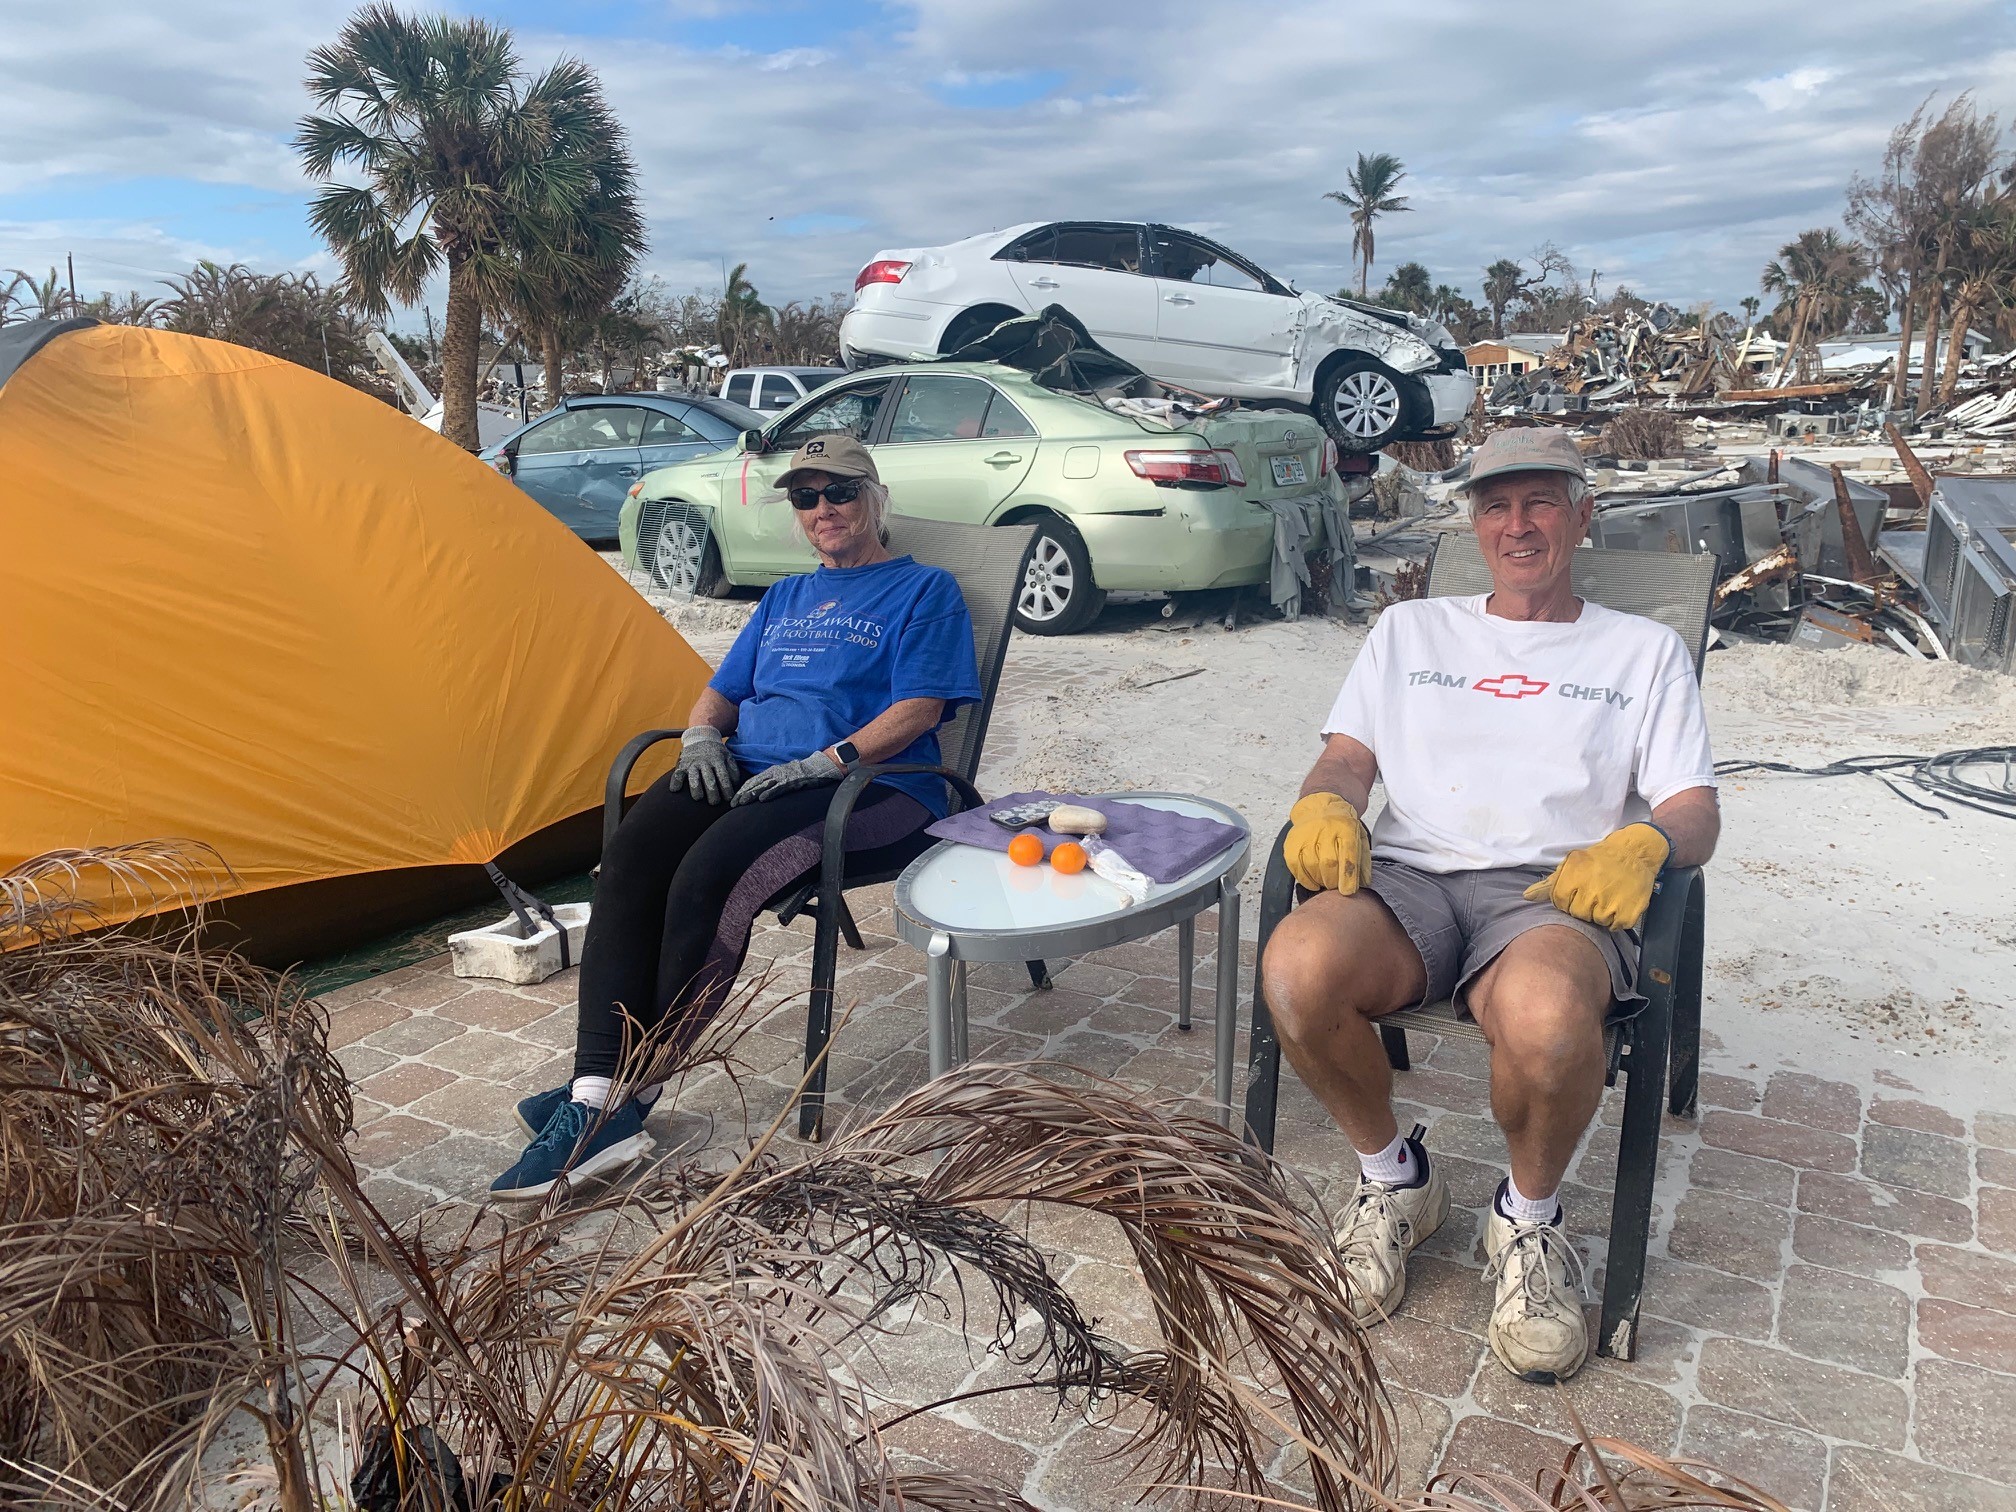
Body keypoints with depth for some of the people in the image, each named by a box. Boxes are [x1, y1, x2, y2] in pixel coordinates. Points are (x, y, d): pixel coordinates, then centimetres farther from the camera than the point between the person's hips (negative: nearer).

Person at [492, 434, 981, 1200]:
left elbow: (919, 709, -6)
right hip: (747, 771, 6)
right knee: (629, 858, -25)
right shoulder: (784, 598, 27)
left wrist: (824, 763, -17)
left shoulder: (924, 590, 7)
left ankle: (629, 1088, -19)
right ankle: (598, 1098, -28)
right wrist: (701, 736, 2)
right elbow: (722, 693, 26)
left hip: (867, 787, -6)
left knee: (710, 871, -33)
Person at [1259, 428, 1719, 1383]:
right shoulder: (1411, 631, 27)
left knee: (1545, 1017, -40)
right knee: (1297, 970, -35)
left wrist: (1643, 844, -12)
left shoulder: (1644, 650, 22)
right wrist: (1325, 805, -9)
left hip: (1550, 890, -1)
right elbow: (1347, 756, 17)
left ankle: (1528, 1218, -4)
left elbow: (1695, 810, 13)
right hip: (1406, 875, 2)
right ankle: (1392, 1177, -3)